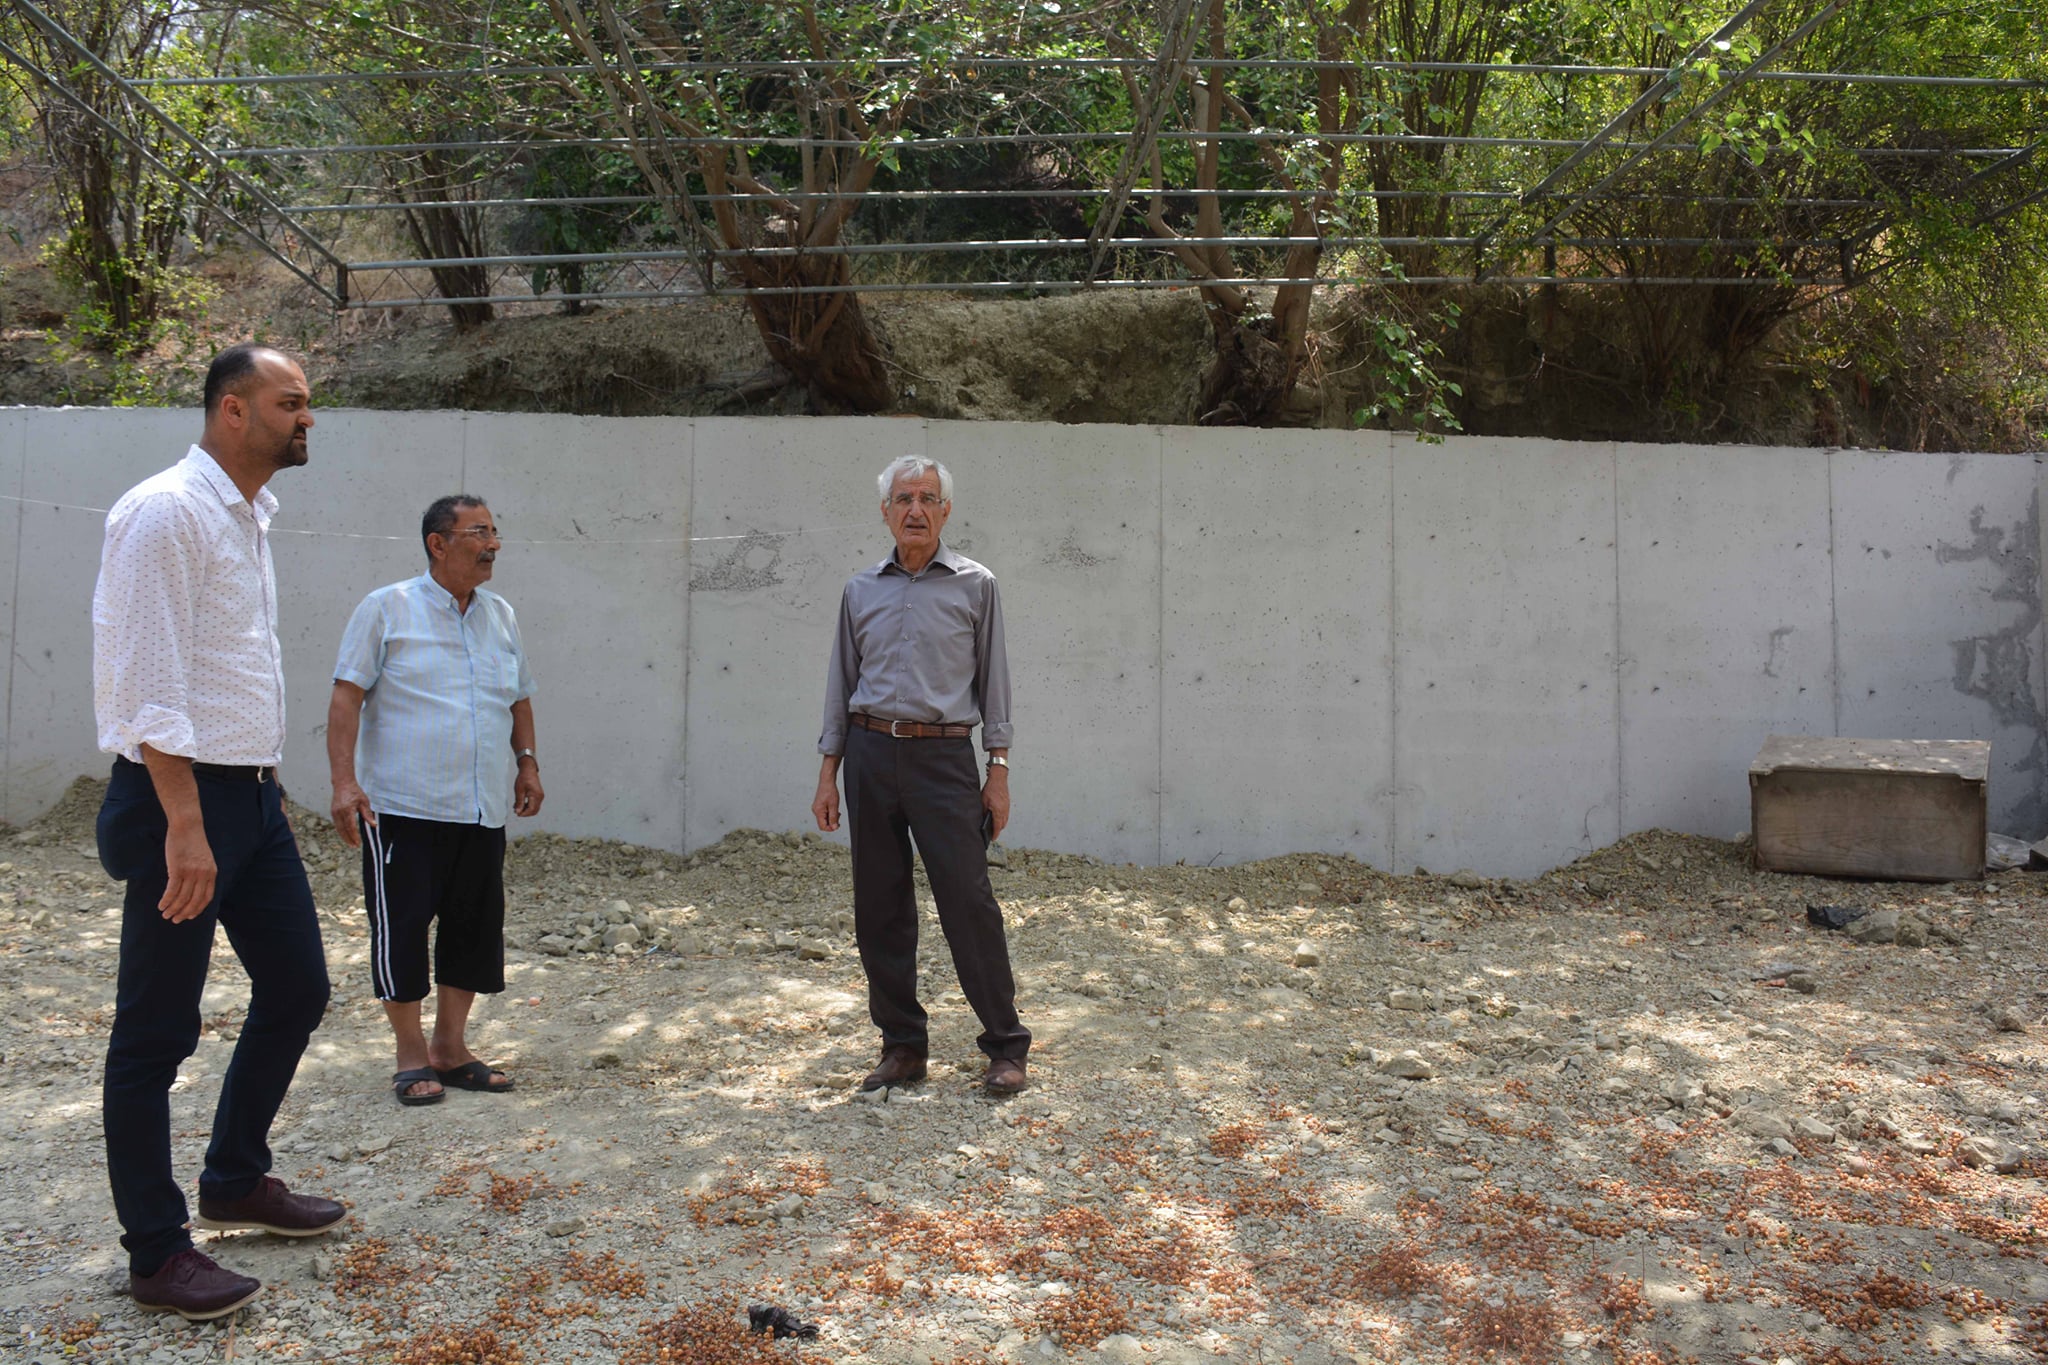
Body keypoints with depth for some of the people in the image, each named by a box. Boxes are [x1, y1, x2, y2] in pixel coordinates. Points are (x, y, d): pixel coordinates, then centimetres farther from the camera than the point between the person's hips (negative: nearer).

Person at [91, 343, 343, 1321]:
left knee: (296, 989, 16)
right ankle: (157, 1257, 14)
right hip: (179, 800, -9)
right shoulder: (166, 512, -15)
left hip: (253, 794, 9)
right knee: (155, 1035, 2)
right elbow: (150, 686, -20)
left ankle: (237, 1182, 34)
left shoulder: (251, 516, 13)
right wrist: (184, 825, -23)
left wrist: (261, 786, 20)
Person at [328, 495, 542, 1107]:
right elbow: (347, 695, -6)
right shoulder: (386, 609, -3)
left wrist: (526, 761, 12)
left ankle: (451, 1047, 24)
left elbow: (519, 697, 24)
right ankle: (412, 1056, 13)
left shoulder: (502, 616, 14)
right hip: (403, 808, -6)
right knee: (401, 928, 0)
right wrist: (344, 781, -15)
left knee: (474, 926, 10)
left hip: (483, 810, 6)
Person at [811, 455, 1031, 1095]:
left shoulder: (974, 586, 4)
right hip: (871, 755, 3)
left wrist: (999, 770, -2)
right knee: (879, 910, 6)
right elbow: (842, 682, 15)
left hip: (943, 758, -3)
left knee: (969, 903, -6)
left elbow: (993, 680, 4)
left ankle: (1006, 1047, 5)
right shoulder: (861, 590, 12)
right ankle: (902, 1046, 17)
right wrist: (829, 771, 9)